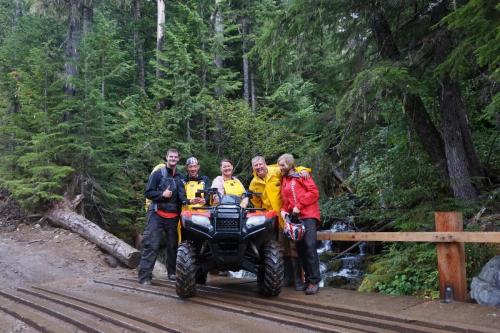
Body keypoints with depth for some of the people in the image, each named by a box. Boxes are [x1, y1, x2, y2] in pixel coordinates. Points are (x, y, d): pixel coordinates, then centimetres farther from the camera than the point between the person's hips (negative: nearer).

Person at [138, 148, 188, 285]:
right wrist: (162, 194, -16)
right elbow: (148, 192, -2)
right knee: (151, 245, -9)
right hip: (157, 214, -4)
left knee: (173, 245, 10)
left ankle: (172, 273, 23)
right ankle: (145, 276, -7)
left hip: (174, 216, 5)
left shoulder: (180, 177, 14)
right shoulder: (158, 174, 1)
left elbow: (182, 196, 17)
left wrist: (187, 201, -5)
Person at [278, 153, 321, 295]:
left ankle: (314, 281, -9)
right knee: (300, 248, 4)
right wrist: (284, 210, 0)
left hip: (308, 215, -6)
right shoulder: (284, 180, 21)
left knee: (310, 247, -14)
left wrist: (299, 205, -12)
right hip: (294, 217, 6)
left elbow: (314, 192, -6)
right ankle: (308, 278, 12)